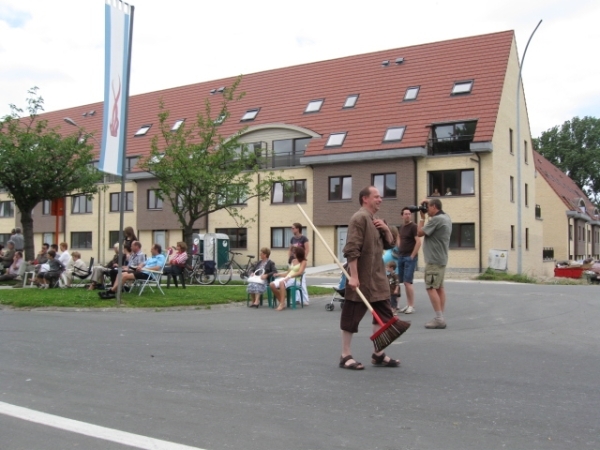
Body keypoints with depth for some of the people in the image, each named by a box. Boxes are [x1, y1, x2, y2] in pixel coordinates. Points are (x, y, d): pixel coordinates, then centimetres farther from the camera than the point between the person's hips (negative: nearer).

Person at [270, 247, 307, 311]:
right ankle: (281, 302, -8)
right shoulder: (293, 260, 23)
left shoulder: (303, 262, 0)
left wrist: (289, 276, -23)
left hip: (295, 279, -8)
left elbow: (300, 272, -14)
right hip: (287, 278, 8)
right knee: (272, 285, -18)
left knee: (282, 283, -39)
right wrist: (283, 276, 5)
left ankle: (282, 304, -39)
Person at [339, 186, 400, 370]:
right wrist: (353, 276, -25)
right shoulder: (359, 218, -13)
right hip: (361, 279, -9)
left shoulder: (377, 220, 16)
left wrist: (386, 229, 1)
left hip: (377, 278, 9)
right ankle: (345, 356, 10)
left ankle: (378, 354, 21)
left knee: (384, 315, 11)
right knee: (351, 316, 0)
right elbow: (351, 249, -21)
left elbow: (390, 244, 20)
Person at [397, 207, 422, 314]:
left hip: (410, 257, -8)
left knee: (407, 282, -10)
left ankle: (412, 306, -4)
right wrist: (400, 253, 13)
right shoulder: (402, 227, 14)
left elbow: (418, 242, -16)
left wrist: (412, 256, -17)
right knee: (404, 282, 8)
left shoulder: (413, 226, -9)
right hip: (401, 257, 8)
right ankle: (408, 305, 13)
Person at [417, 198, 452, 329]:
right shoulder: (446, 217, 11)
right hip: (441, 258, 10)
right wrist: (429, 202, 18)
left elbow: (420, 233, -14)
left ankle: (439, 319, -12)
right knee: (439, 288, 11)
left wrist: (422, 217, -3)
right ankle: (441, 318, 12)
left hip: (434, 259, -10)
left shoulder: (436, 219, -19)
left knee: (431, 288, -9)